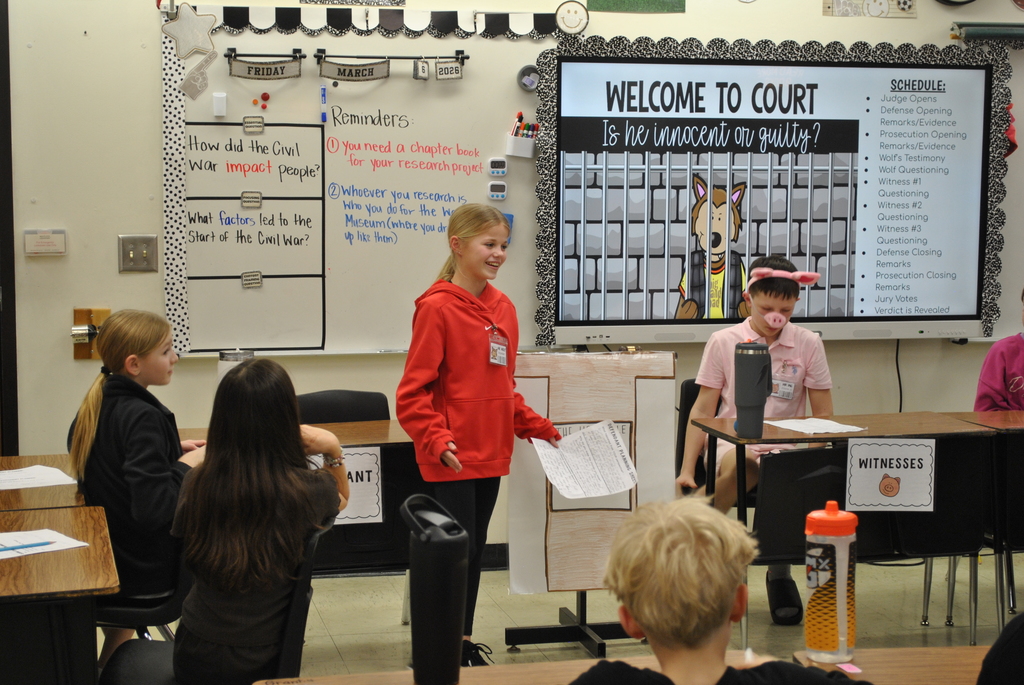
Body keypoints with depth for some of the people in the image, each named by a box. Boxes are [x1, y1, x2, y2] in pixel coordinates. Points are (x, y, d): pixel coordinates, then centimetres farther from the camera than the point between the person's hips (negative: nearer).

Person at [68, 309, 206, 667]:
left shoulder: (97, 405, 0)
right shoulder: (142, 417, -26)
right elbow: (152, 509, -33)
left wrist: (174, 450, 10)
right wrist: (187, 464, -18)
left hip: (104, 561, 8)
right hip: (148, 578, -8)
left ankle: (108, 665, 48)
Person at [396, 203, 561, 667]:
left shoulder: (502, 307, 9)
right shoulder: (437, 308, -12)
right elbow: (413, 393, -14)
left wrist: (535, 426, 14)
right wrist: (437, 441, -25)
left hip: (491, 454, 7)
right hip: (453, 458, -7)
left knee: (474, 549, 15)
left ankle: (463, 641, 26)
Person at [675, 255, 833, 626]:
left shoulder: (808, 344, 8)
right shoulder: (724, 342, 5)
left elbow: (823, 416, 9)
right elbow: (702, 410, 4)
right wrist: (686, 470, -4)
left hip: (787, 446, 2)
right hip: (733, 442, -2)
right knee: (739, 464, -39)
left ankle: (779, 574, -7)